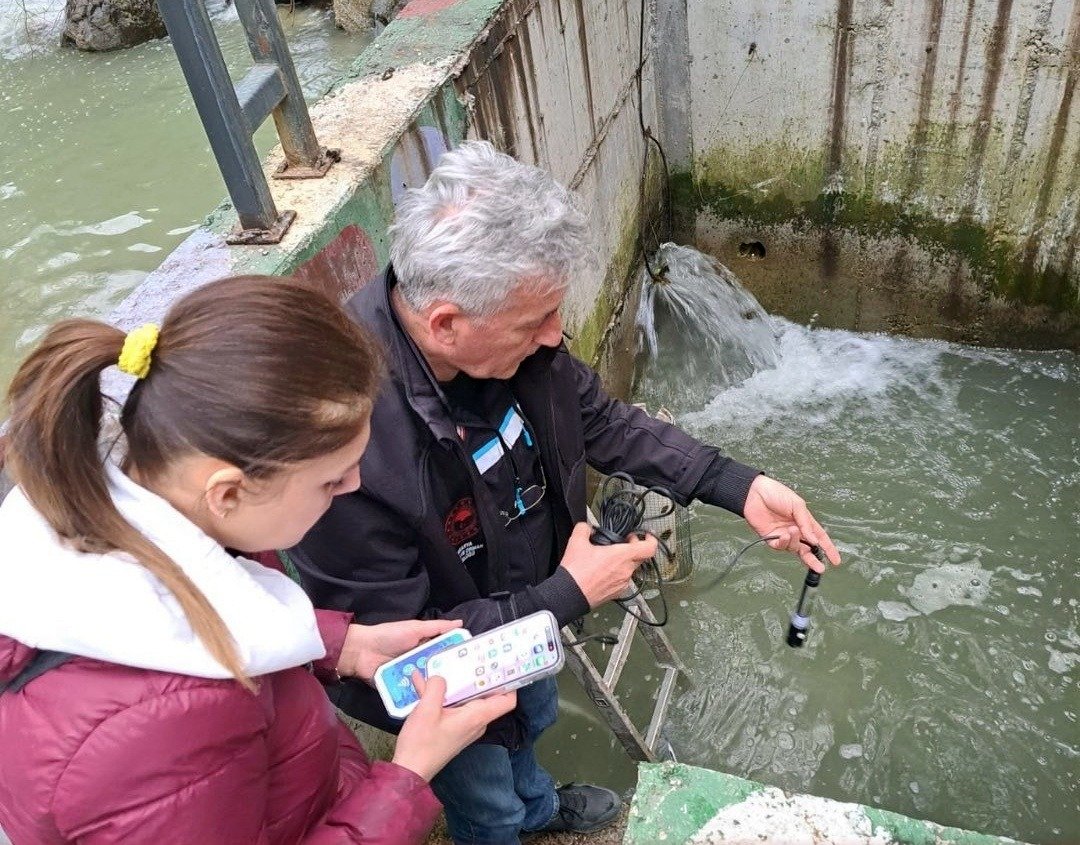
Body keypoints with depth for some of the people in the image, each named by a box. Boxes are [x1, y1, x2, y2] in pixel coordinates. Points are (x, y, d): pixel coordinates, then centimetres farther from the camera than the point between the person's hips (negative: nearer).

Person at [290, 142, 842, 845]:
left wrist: (738, 486, -13)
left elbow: (602, 421, -6)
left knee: (533, 720, 37)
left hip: (522, 612, 7)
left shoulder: (511, 337, -25)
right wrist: (569, 595, -30)